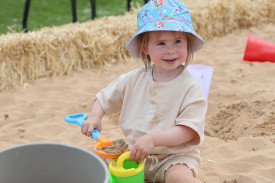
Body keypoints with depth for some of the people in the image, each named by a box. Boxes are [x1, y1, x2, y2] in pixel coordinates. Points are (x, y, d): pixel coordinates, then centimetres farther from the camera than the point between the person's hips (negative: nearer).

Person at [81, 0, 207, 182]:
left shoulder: (190, 87, -12)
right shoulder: (134, 79, 1)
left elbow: (187, 131, -19)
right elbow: (104, 98, 15)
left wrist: (152, 139, -32)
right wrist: (94, 117, -5)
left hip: (173, 157, -4)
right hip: (133, 153, 5)